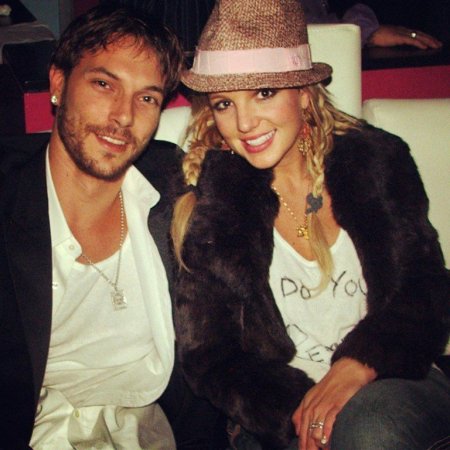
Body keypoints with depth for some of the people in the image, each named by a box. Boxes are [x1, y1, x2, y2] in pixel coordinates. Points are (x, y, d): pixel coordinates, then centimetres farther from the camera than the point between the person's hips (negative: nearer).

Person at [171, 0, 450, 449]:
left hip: (397, 384, 2)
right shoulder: (206, 204, -3)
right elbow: (208, 356, -2)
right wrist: (293, 411, -20)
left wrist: (360, 364, -21)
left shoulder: (377, 160, 1)